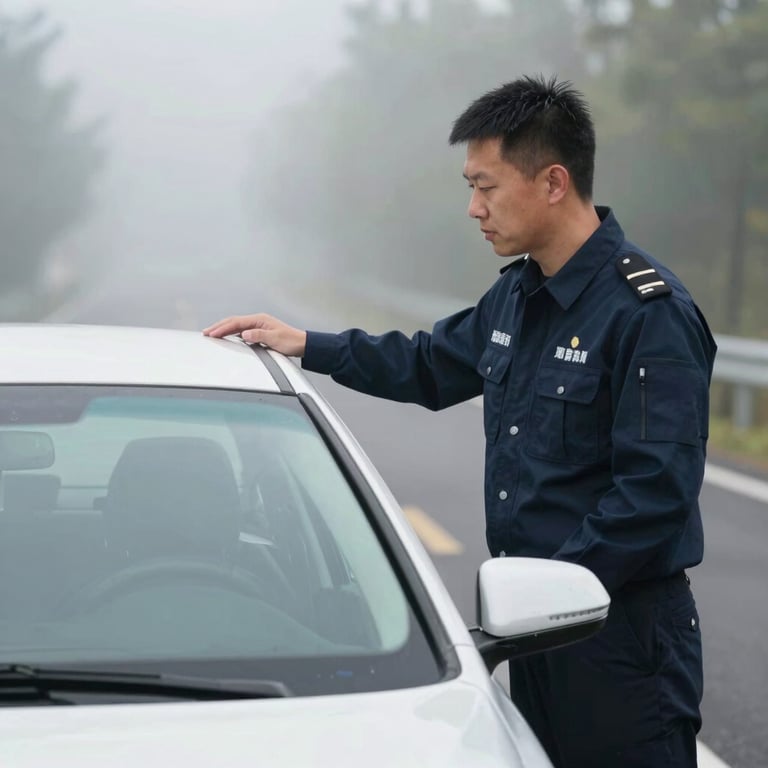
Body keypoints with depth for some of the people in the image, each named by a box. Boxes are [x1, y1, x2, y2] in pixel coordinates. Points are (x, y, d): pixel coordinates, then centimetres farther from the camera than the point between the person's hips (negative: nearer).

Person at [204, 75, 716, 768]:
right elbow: (431, 366, 28)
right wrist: (306, 345, 22)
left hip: (621, 635, -8)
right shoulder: (517, 295, 11)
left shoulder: (651, 313, -17)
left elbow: (656, 492, -22)